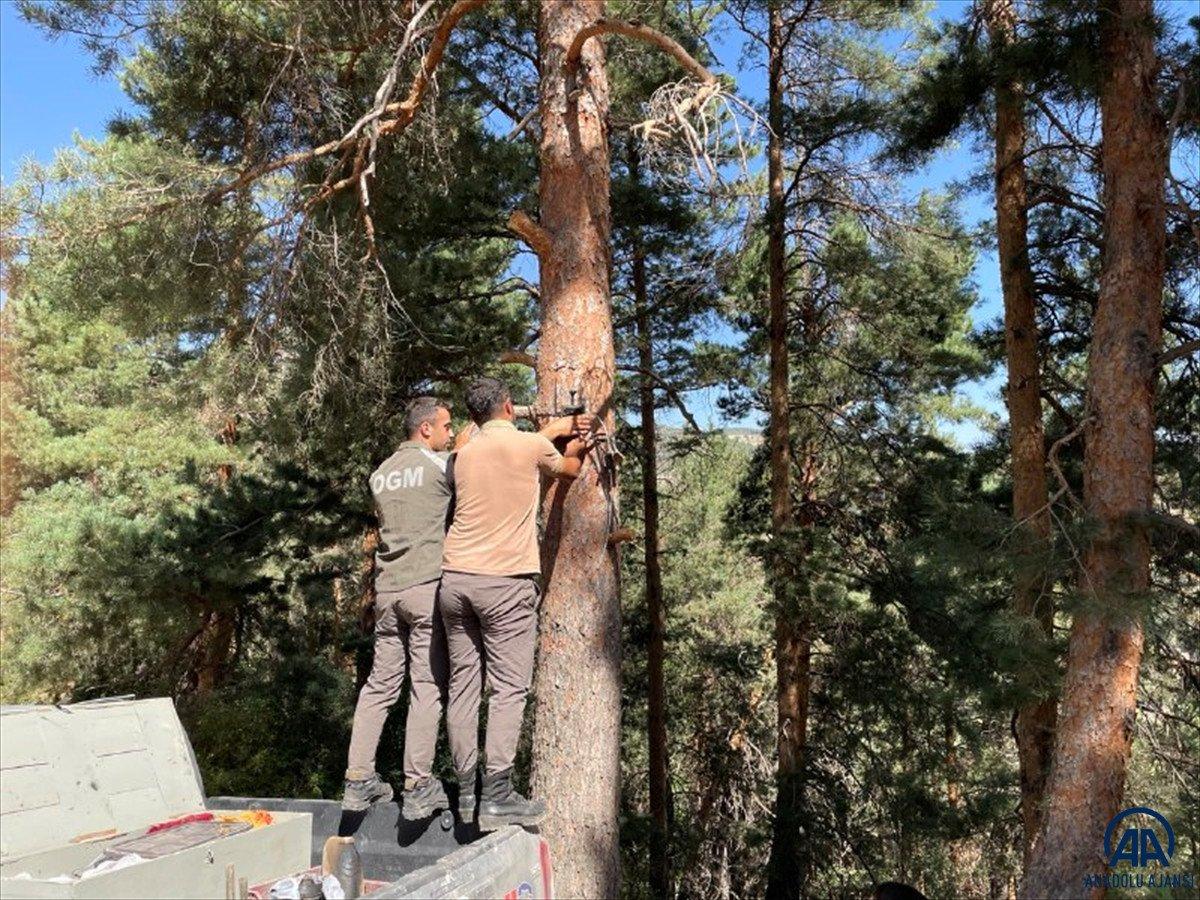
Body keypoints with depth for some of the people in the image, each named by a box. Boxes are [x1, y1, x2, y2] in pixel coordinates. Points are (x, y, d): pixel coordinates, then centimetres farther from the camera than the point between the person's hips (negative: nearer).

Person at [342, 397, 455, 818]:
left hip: (387, 589, 6)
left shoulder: (380, 474, 16)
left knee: (380, 683, 11)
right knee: (427, 686, -2)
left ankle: (359, 780, 13)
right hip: (428, 585, -6)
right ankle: (418, 787, 0)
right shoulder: (441, 465, -4)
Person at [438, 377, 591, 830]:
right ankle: (496, 796, -3)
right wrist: (574, 449, 39)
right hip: (505, 581, -5)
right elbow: (569, 468, 18)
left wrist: (550, 432, 38)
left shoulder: (464, 455, 10)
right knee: (509, 689, -1)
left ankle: (466, 791, 15)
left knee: (463, 685, 9)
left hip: (455, 579, 6)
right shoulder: (532, 446, -3)